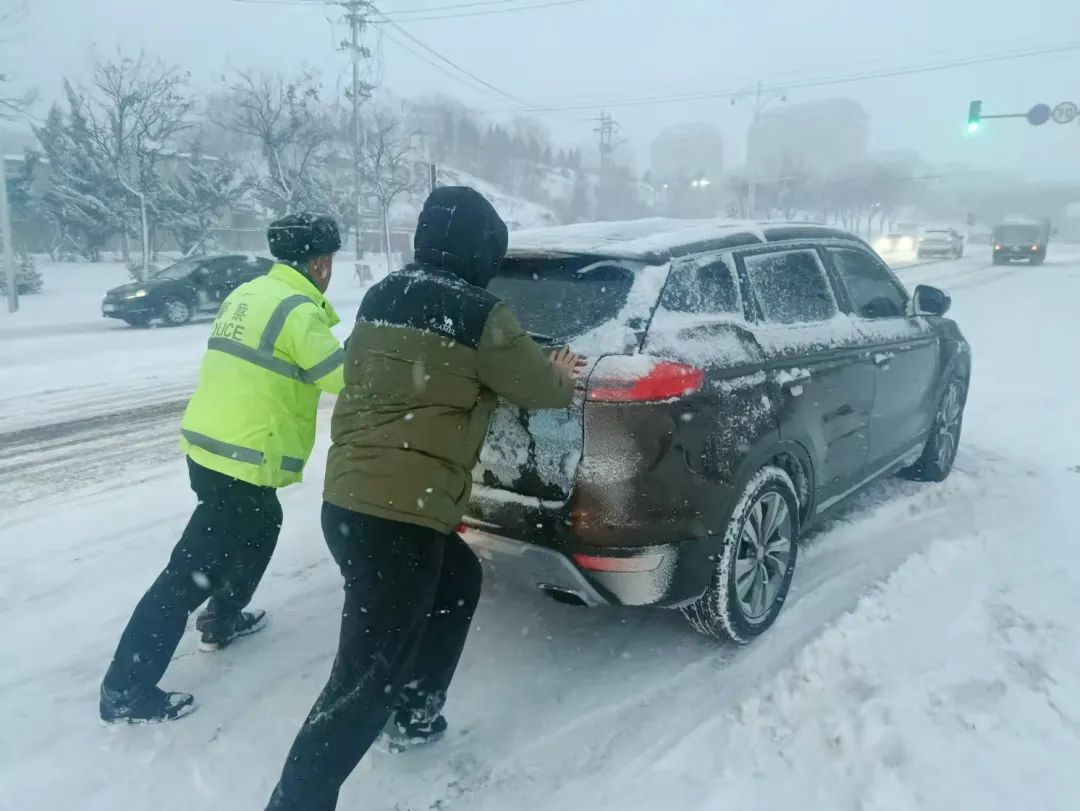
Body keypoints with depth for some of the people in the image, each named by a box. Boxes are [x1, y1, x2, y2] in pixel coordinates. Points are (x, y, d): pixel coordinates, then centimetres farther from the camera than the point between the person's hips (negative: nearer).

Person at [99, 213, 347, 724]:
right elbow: (342, 378, -15)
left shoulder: (247, 294, 12)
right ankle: (126, 689, 7)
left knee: (262, 526, 29)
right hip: (242, 460, -9)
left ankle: (223, 621, 43)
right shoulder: (297, 309, -16)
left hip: (210, 446, 9)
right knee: (192, 571, -1)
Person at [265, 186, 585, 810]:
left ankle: (416, 716, 41)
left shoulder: (381, 297, 12)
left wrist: (541, 372, 30)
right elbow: (538, 386, 2)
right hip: (399, 516, -9)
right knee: (367, 677, 1)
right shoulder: (477, 314, -11)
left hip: (348, 500, 9)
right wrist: (562, 378, 27)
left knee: (460, 580, 29)